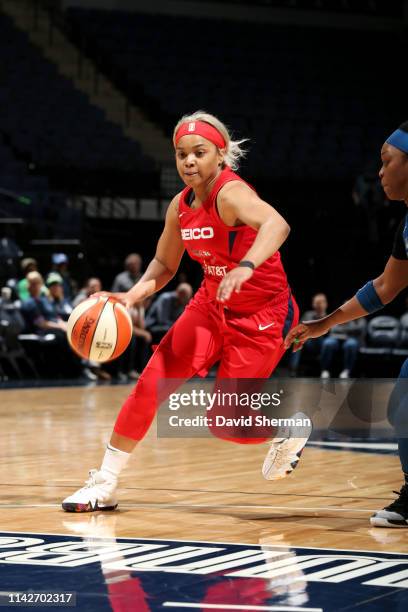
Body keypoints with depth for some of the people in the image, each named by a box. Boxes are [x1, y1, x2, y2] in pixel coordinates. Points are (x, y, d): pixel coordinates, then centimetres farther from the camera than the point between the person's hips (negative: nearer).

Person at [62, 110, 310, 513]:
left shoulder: (230, 193, -25)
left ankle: (288, 431, 26)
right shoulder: (180, 206, -2)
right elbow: (164, 265, 14)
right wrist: (131, 297, -4)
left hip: (263, 316, -7)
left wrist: (246, 267, -64)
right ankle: (105, 483, 7)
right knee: (151, 382, -4)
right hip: (212, 306, 7)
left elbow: (276, 225, -46)